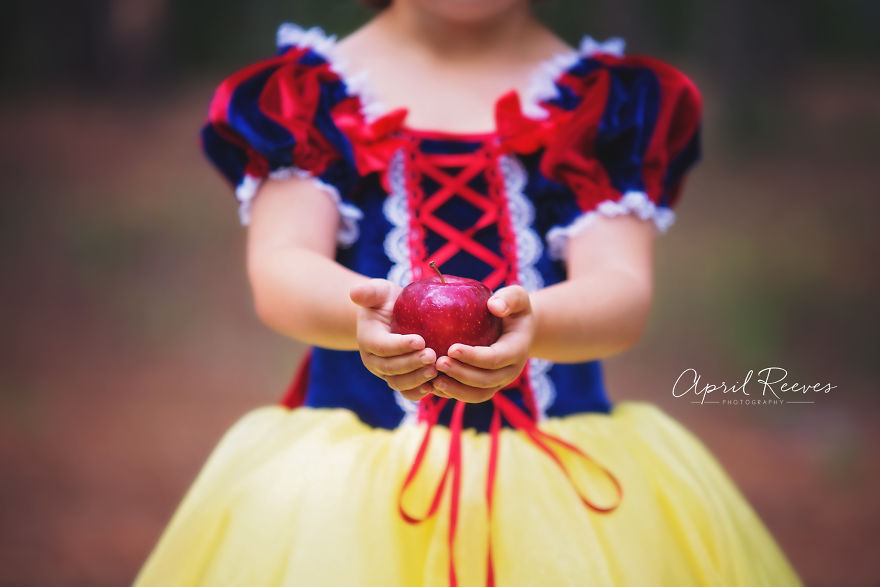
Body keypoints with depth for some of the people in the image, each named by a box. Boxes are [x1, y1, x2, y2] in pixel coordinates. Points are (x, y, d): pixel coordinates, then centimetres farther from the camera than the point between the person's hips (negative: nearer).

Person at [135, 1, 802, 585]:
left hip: (564, 476, 1)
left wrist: (529, 323, -34)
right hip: (347, 468, 0)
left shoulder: (617, 99, 5)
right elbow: (278, 273, -10)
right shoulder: (301, 94, 5)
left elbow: (624, 294, -9)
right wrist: (364, 313, -34)